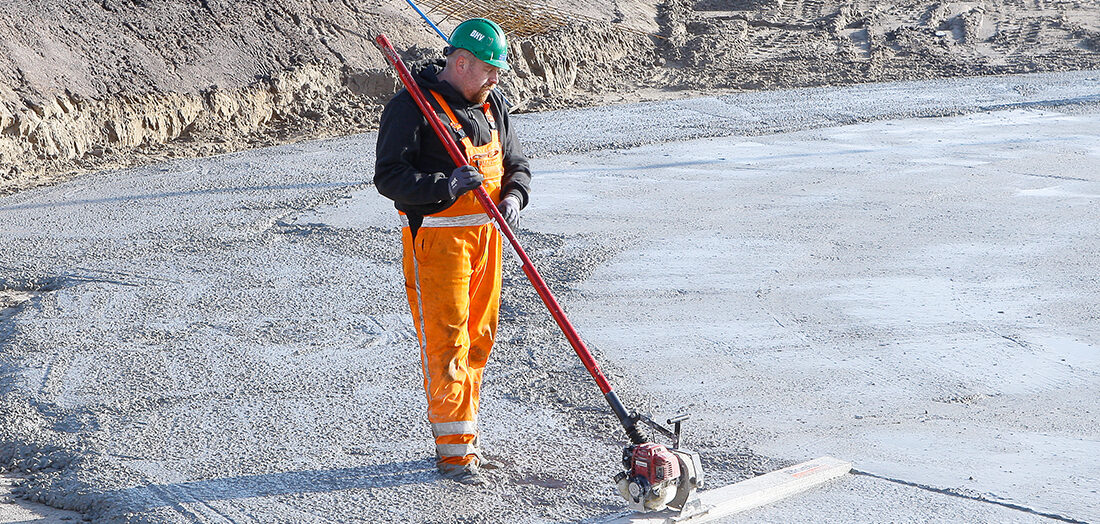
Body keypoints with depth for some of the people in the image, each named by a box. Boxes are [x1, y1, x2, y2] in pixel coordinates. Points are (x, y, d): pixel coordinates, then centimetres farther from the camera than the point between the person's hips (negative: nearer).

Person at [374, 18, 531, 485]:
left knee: (477, 340, 11)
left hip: (486, 235, 7)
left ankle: (463, 439, 23)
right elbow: (389, 177, -16)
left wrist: (513, 195, -2)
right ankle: (452, 450, -2)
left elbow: (516, 163, 20)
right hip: (436, 239, -7)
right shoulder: (411, 108, -12)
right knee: (446, 341, -7)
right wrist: (448, 185, -26)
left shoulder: (491, 106, 12)